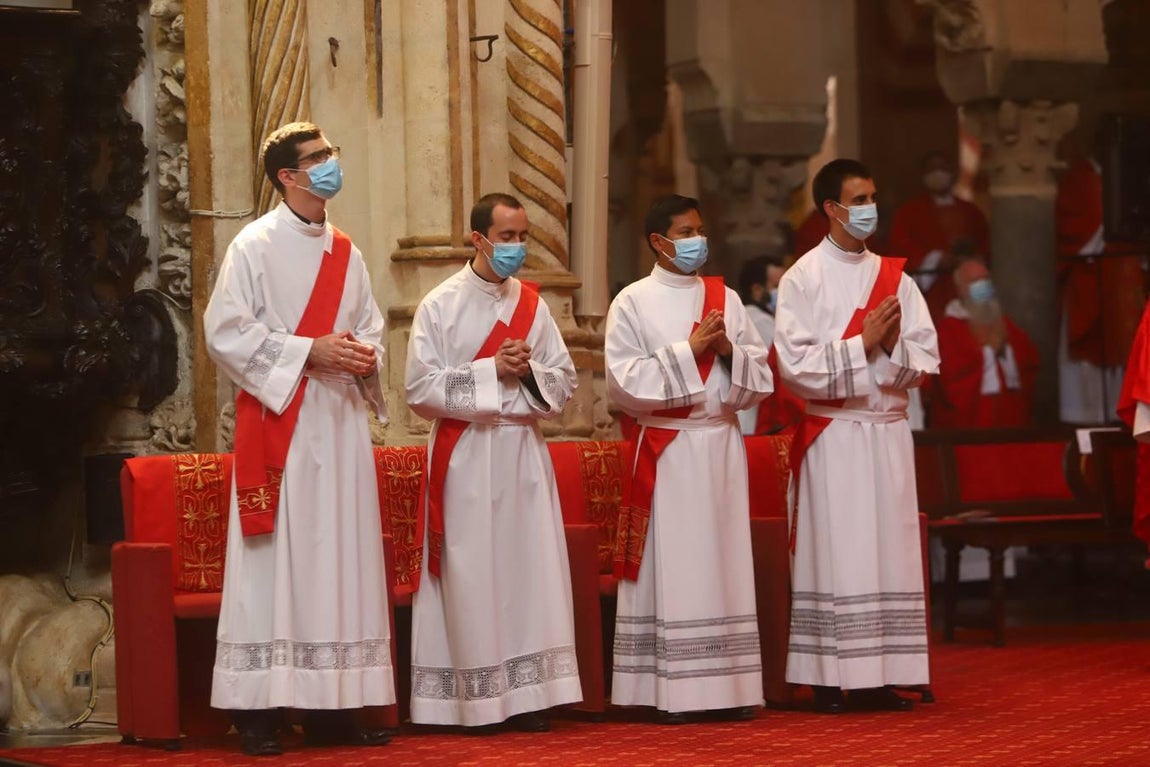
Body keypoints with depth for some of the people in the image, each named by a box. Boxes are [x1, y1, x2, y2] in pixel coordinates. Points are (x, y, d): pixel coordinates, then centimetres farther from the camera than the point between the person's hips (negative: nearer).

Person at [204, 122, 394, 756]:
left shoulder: (345, 252, 15)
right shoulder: (255, 246, -3)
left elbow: (370, 325, 21)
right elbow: (226, 331, -9)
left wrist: (364, 354, -2)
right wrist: (309, 351, -15)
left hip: (338, 422, 6)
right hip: (277, 421, -6)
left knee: (339, 558, 5)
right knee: (273, 559, -7)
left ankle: (332, 706, 10)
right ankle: (257, 710, -4)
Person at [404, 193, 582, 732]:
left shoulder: (532, 304, 10)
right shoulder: (441, 306, -2)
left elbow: (564, 381, 11)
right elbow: (420, 388, -8)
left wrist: (529, 373, -10)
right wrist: (492, 371, -13)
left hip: (523, 452, 4)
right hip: (466, 457, -4)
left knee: (530, 570, -1)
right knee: (473, 577, -3)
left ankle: (528, 696, 2)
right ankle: (477, 702, 2)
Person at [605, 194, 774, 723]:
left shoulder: (725, 299, 11)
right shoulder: (633, 302, 0)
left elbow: (760, 378, 10)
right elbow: (624, 382, -9)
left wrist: (728, 351, -9)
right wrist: (688, 350, -13)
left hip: (721, 445, 4)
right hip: (666, 450, -4)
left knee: (725, 564, 4)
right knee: (670, 566, -5)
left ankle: (729, 685, 7)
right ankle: (668, 692, -3)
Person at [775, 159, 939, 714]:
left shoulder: (895, 277, 11)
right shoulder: (803, 278, -2)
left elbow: (927, 359, 8)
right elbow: (795, 365, -10)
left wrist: (894, 345, -11)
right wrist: (862, 345, -13)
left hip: (889, 431, 5)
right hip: (833, 434, -5)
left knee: (890, 552, 3)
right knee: (835, 553, -5)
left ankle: (880, 677, 6)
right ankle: (829, 681, -2)